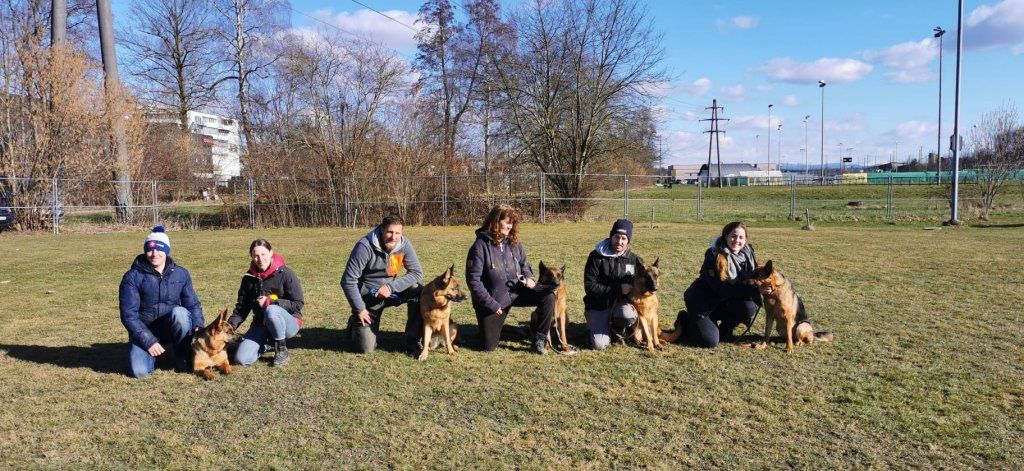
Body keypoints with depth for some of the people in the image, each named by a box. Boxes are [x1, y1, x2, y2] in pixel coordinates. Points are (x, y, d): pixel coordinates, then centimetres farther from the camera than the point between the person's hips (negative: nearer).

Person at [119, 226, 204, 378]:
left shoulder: (181, 273, -1)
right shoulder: (132, 277, -9)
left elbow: (193, 304, 3)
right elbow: (129, 315, -12)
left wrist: (198, 326, -16)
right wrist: (149, 341, -21)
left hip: (173, 328, 1)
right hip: (144, 331, -1)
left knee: (179, 312, -33)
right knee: (139, 371, -25)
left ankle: (183, 358, -12)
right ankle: (152, 352, 12)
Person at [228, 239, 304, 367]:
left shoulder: (285, 273, -12)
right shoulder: (249, 278, 3)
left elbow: (298, 304, -12)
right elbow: (241, 309, 8)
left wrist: (270, 302, -21)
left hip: (288, 323, -4)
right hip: (260, 324, 4)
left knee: (272, 310, -37)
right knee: (241, 359, -17)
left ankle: (282, 350, -15)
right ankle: (265, 345, 16)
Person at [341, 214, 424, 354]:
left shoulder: (404, 244, -12)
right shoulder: (365, 246, -24)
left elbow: (416, 273, -10)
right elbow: (348, 281, -21)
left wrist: (391, 287, -23)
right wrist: (360, 310, -18)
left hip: (390, 289, 4)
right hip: (367, 296, -4)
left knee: (419, 293, -23)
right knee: (366, 348, -9)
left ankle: (412, 341, -7)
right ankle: (355, 324, 26)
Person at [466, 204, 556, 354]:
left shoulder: (513, 243, -2)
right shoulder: (481, 246, -19)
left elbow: (524, 264, 13)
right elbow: (473, 280, -19)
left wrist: (529, 278, -11)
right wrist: (491, 304, -19)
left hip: (516, 292, 4)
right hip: (492, 300, -4)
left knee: (548, 297, -18)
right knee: (489, 346, 1)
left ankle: (538, 340, -2)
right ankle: (493, 322, 35)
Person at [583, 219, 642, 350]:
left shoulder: (634, 260, 1)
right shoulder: (596, 257, -10)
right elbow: (590, 287, -15)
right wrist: (618, 289, -19)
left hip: (621, 303, 3)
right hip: (598, 306, -2)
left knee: (628, 315, -34)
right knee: (600, 345, -20)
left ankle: (618, 329, 3)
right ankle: (596, 325, 15)